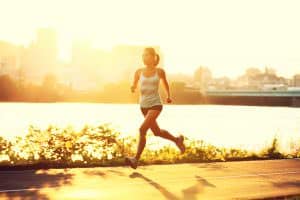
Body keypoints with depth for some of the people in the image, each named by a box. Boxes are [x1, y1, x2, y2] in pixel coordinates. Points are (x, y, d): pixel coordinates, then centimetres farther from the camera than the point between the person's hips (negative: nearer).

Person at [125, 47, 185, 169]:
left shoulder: (160, 71, -4)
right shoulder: (139, 71, 0)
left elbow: (165, 83, 16)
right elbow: (134, 85, 11)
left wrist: (168, 96, 27)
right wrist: (133, 88, -13)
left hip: (155, 104, -4)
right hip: (144, 105, 5)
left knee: (142, 129, -20)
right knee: (157, 132, 16)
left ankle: (136, 159, -17)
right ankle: (177, 139, 43)